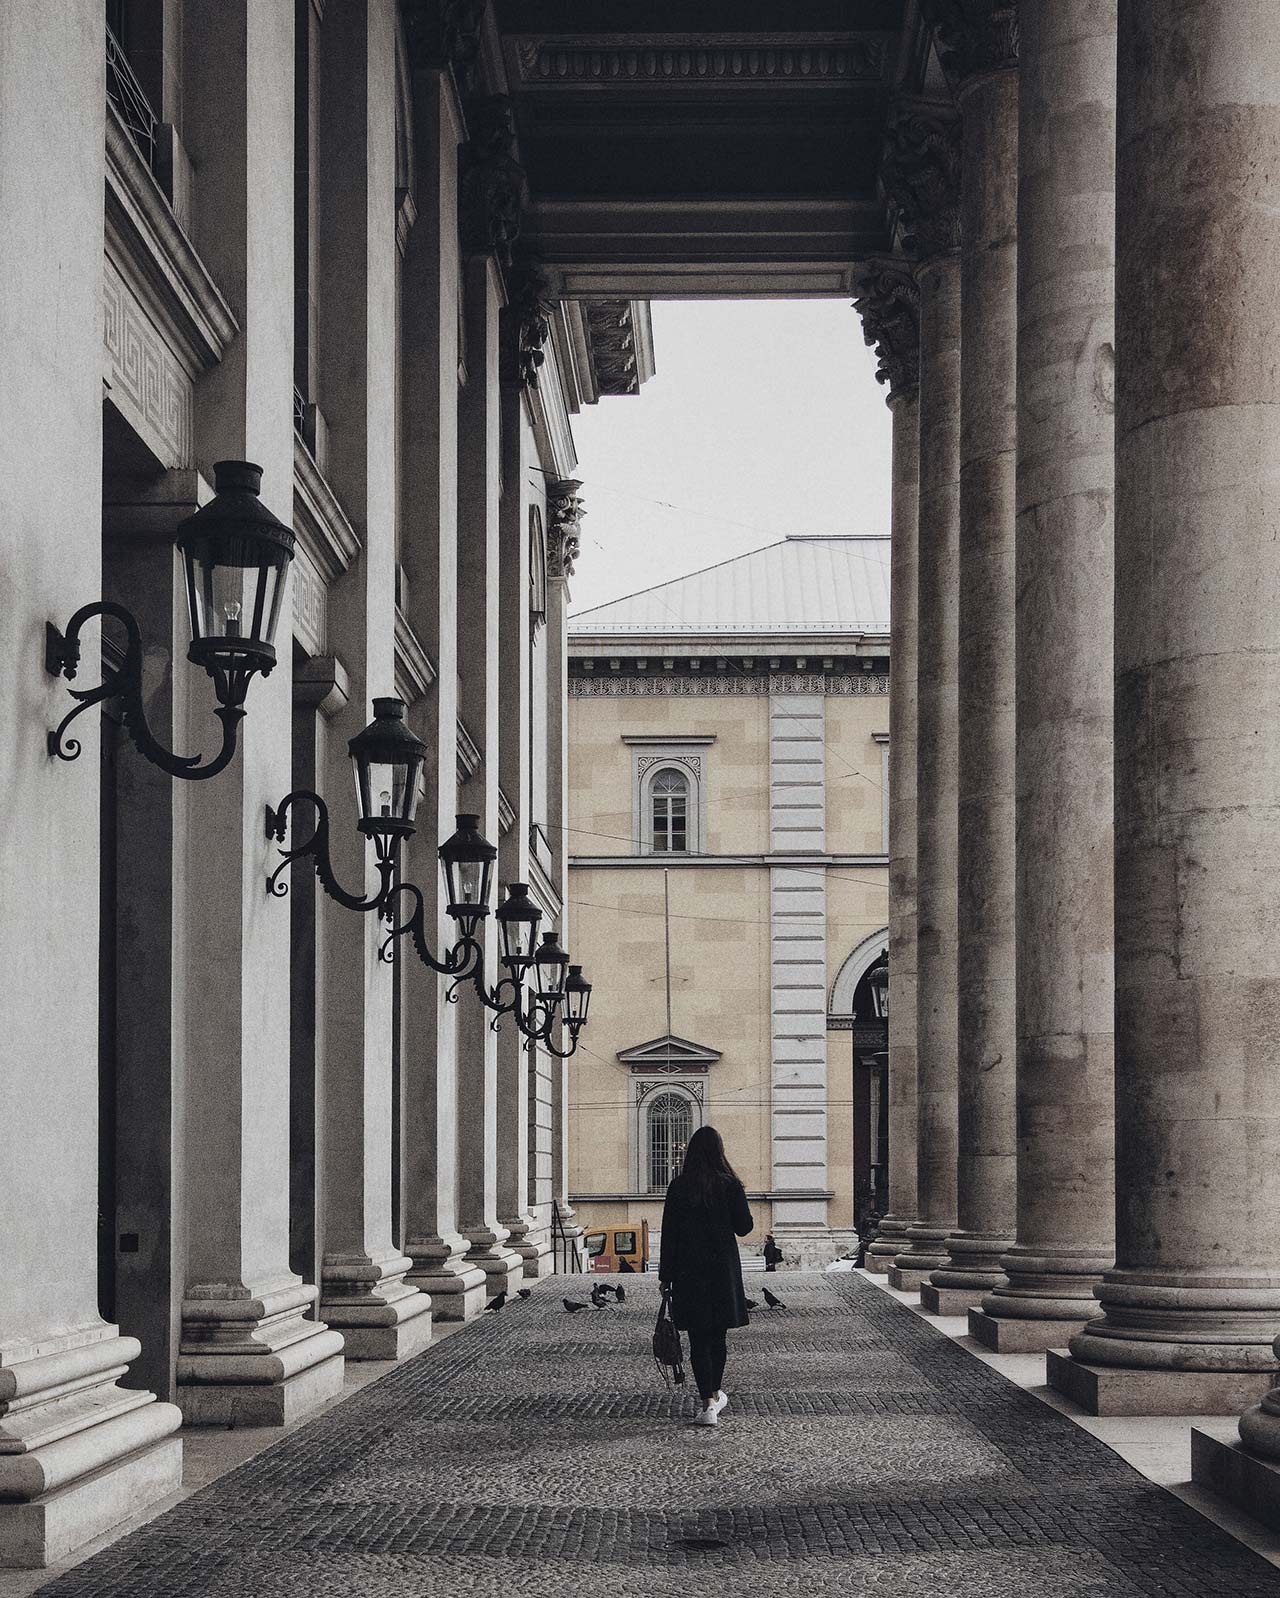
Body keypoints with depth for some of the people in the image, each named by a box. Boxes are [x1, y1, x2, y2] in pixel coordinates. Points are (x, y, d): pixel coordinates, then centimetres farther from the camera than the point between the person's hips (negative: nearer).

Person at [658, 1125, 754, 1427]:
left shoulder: (679, 1187, -4)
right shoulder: (730, 1185, -6)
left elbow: (669, 1234, -3)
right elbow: (744, 1227, -2)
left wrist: (665, 1276, 3)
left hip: (688, 1273, -1)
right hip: (723, 1271, 1)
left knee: (698, 1338, 0)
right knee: (718, 1335, 17)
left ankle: (708, 1404, -9)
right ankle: (715, 1394, 31)